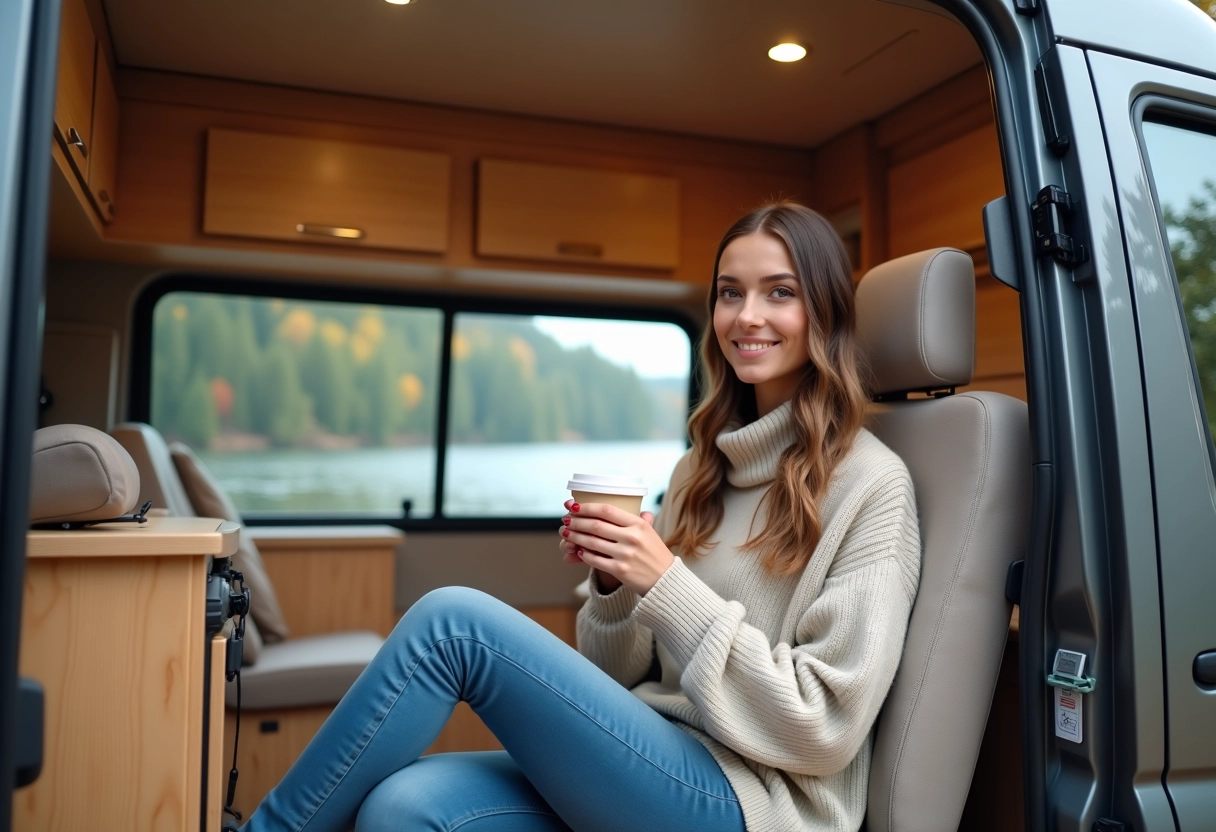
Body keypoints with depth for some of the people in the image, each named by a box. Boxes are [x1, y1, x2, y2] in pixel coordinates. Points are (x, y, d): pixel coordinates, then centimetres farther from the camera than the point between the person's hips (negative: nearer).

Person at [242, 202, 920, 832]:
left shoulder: (871, 482, -7)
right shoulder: (700, 470, 12)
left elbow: (825, 728, -12)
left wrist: (667, 585, -18)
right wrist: (614, 584, -6)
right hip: (656, 770, 5)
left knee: (455, 620, -22)